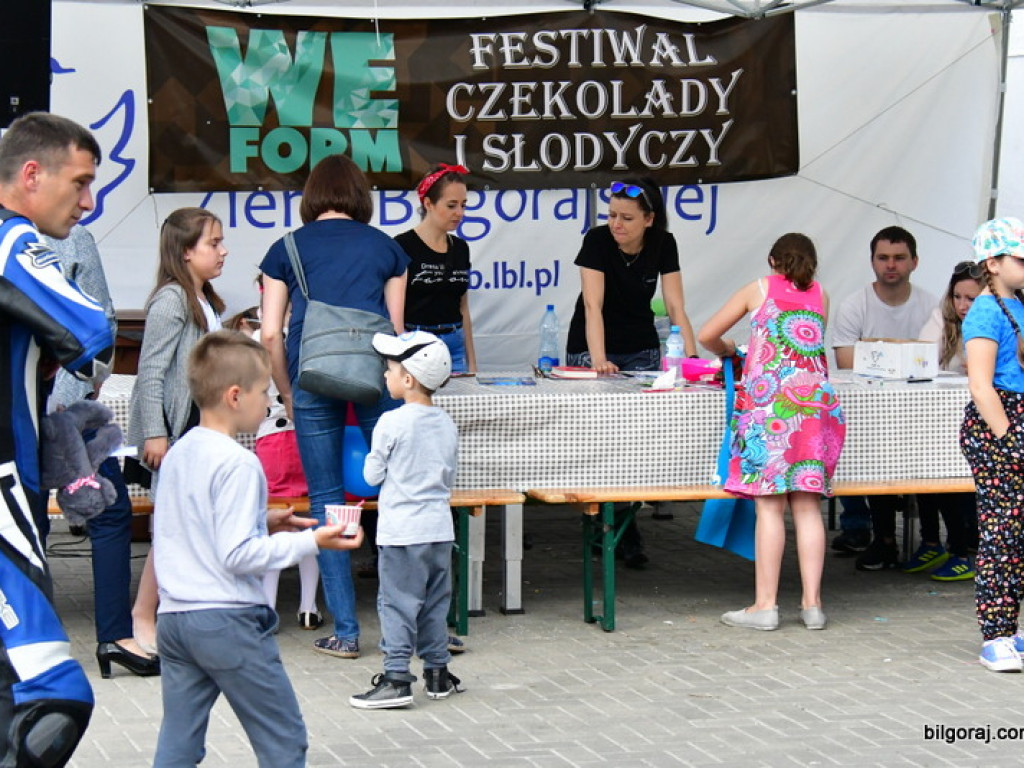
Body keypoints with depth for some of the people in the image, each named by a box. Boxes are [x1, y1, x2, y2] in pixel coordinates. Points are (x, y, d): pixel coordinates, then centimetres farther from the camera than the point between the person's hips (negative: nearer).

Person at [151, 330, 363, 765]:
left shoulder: (176, 456, 11)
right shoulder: (237, 463, -14)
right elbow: (238, 555, -19)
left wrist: (266, 525, 21)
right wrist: (309, 542, -13)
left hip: (173, 615, 8)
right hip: (227, 620, -8)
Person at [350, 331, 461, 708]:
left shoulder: (392, 423, -13)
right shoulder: (446, 424, 6)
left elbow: (373, 475, -6)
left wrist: (371, 462, 14)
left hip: (402, 530, -6)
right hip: (440, 528, 6)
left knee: (397, 603, -4)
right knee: (435, 602, 14)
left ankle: (396, 678, -7)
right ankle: (438, 673, 19)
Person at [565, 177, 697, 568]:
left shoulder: (663, 245, -9)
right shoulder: (597, 241, -19)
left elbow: (675, 307, -12)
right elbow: (593, 304, -27)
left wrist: (691, 356, -25)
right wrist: (598, 359, -39)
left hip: (641, 351, 3)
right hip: (592, 349, -3)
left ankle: (609, 523, 7)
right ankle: (625, 535, -6)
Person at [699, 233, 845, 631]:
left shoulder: (759, 289, 11)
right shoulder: (819, 294, 18)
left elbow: (707, 335, 12)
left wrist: (728, 351, 32)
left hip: (768, 402, -3)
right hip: (817, 403, 3)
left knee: (770, 506, -4)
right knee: (807, 506, 5)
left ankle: (765, 605, -4)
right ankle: (812, 603, 4)